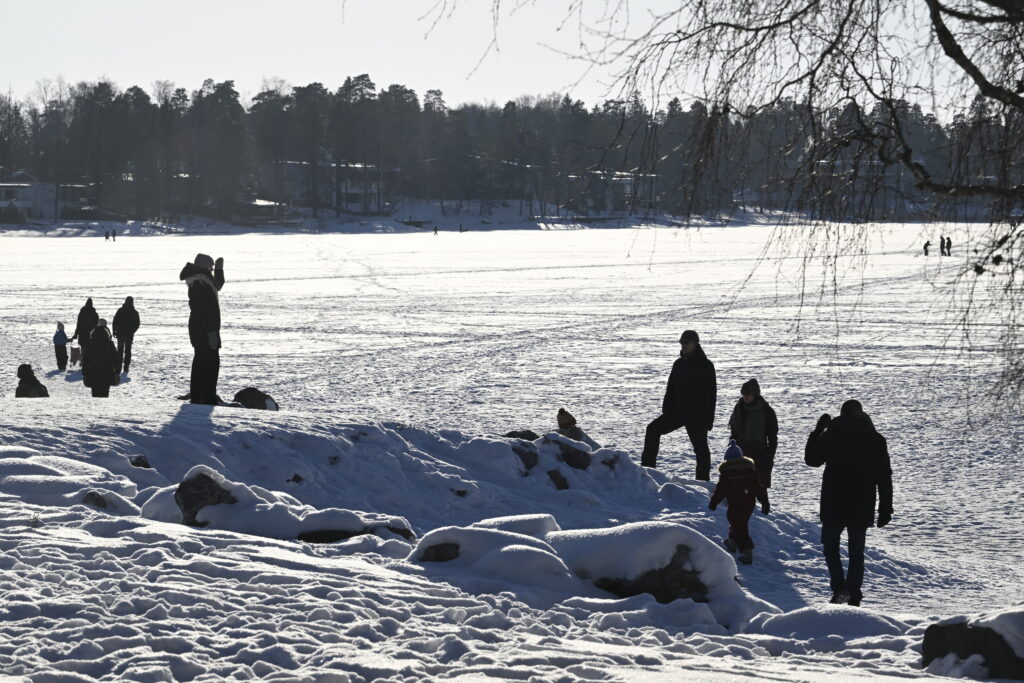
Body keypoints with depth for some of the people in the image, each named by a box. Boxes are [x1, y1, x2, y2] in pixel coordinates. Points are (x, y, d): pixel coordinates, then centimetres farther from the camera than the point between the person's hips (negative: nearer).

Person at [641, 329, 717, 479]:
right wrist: (666, 410, 6)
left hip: (697, 416, -6)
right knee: (653, 429, -9)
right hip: (677, 411, 6)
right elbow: (671, 390, 17)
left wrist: (707, 420, -14)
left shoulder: (706, 366, -6)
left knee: (701, 449, -1)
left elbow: (711, 394, -9)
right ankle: (648, 465, -8)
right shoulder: (679, 364, 11)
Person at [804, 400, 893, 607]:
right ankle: (854, 596, 9)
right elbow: (884, 477, 2)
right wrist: (885, 509, 6)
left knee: (830, 545, 13)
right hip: (862, 508, 2)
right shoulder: (876, 440, 2)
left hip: (833, 506, -2)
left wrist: (817, 430, 15)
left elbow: (812, 459, 7)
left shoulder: (831, 435, -6)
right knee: (856, 552, 12)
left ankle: (839, 587, -5)